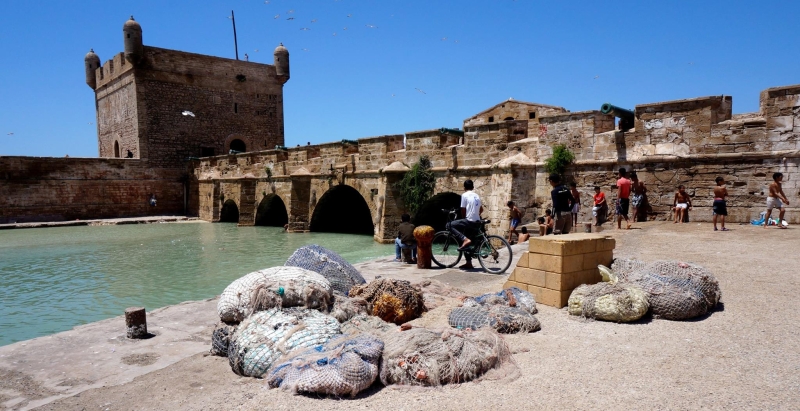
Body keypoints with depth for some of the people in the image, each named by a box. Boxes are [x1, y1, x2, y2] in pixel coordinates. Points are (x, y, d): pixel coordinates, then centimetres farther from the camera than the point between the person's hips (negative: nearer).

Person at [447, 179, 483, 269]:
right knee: (466, 244, 17)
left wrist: (464, 218, 12)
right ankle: (469, 263, 17)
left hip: (469, 221, -8)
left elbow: (463, 210, -5)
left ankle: (465, 239, -17)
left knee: (449, 225, -4)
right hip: (477, 222, 8)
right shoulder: (477, 196, 17)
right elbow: (481, 209, 26)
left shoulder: (464, 195, -5)